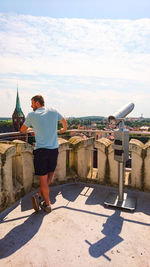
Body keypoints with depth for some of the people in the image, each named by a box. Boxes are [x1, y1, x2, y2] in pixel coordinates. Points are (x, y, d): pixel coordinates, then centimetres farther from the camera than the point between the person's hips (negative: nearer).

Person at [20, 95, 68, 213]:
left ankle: (47, 204, 14)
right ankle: (39, 195, 11)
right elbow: (64, 122, 23)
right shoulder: (53, 111, 6)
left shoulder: (32, 115, -1)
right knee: (50, 174, 19)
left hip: (41, 150, -2)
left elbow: (22, 130, 14)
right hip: (54, 149, 3)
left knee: (43, 178, 7)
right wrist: (63, 130, 44)